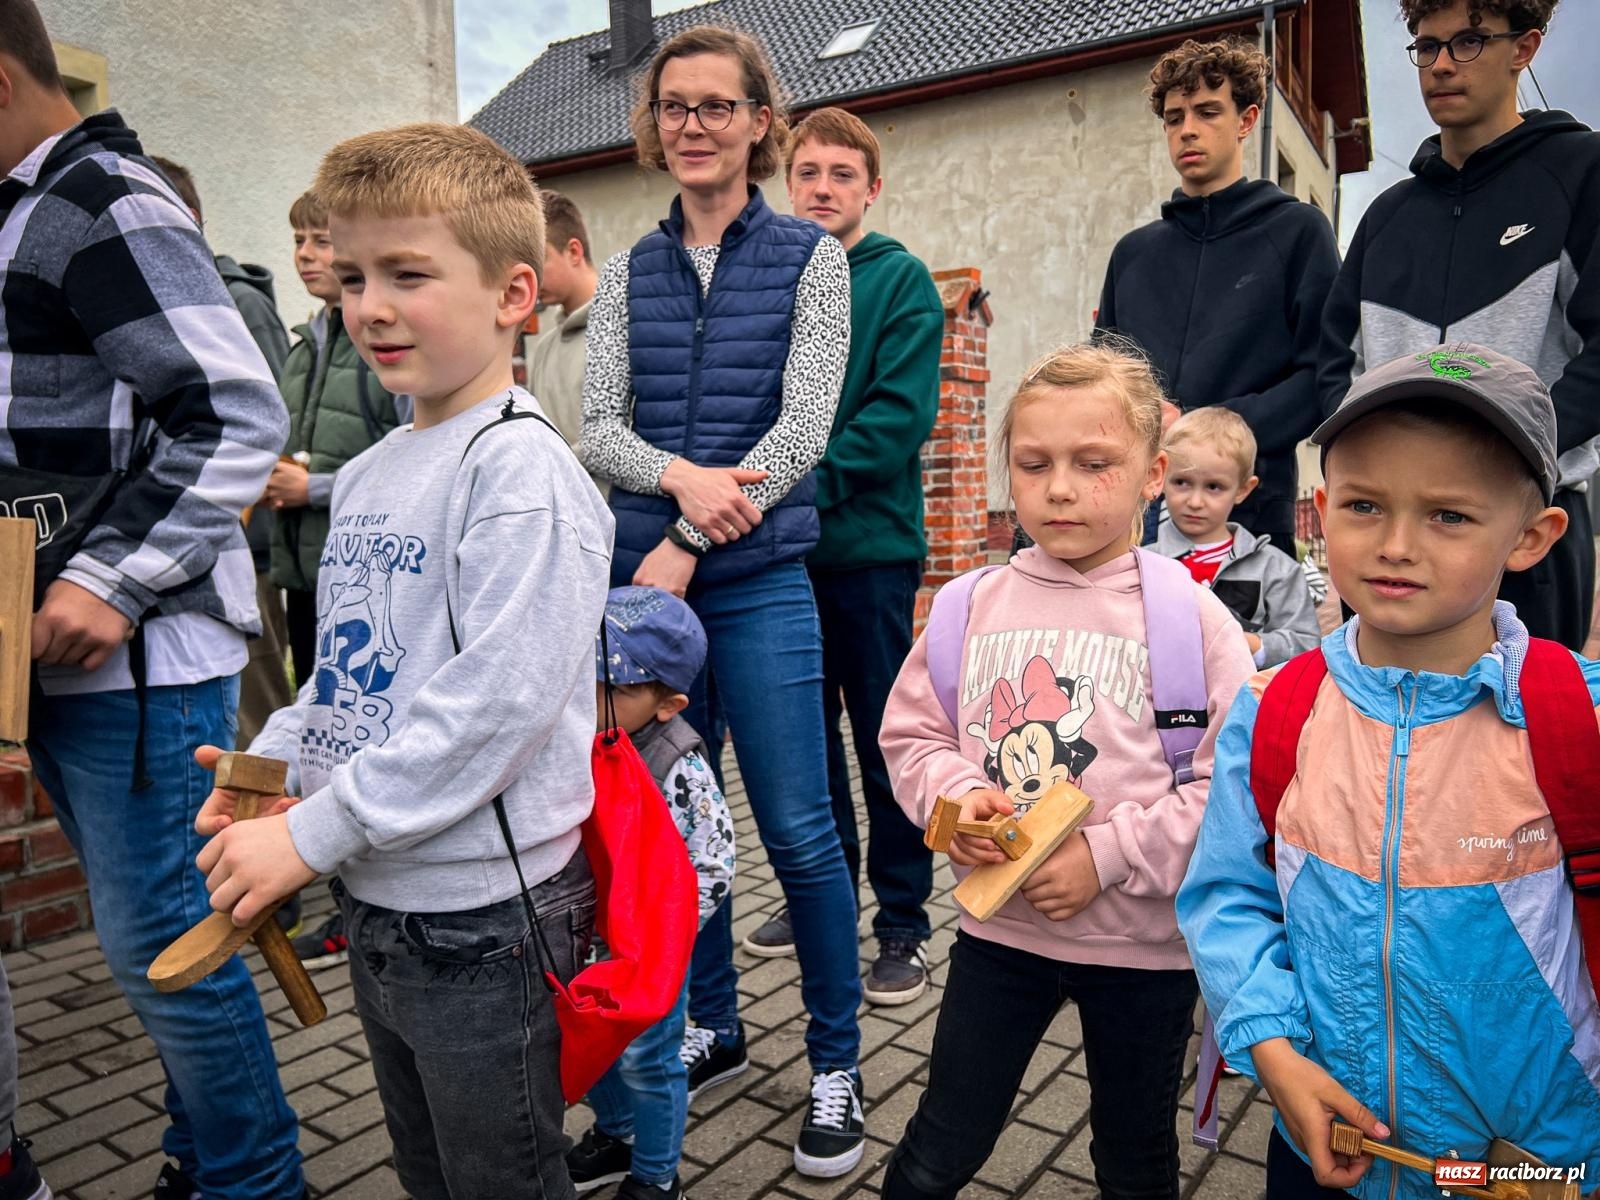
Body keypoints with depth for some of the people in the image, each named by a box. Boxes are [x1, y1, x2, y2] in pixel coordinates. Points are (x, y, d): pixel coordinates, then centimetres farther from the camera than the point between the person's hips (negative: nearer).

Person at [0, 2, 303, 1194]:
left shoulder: (105, 203, -11)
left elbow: (238, 414, -21)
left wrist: (113, 581, -22)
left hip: (138, 651, -9)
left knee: (159, 941, 0)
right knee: (154, 930, 17)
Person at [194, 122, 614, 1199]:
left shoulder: (521, 469, -19)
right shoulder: (368, 474, 8)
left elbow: (497, 700, -26)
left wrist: (311, 835, -20)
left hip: (483, 920, -8)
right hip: (375, 903, 8)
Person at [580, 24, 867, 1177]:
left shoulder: (811, 258, 2)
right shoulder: (629, 272, 12)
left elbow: (804, 428, -8)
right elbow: (599, 425, 3)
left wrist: (685, 546, -14)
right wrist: (676, 476, -19)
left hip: (758, 584, -3)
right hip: (645, 578, 4)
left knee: (798, 831, -1)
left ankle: (837, 1061, 18)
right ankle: (714, 1027, 31)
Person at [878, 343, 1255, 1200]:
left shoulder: (1190, 616, -12)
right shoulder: (972, 606, -3)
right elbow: (911, 732, 4)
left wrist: (1110, 855, -20)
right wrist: (956, 796, -15)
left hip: (1142, 944, -1)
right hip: (998, 926, 2)